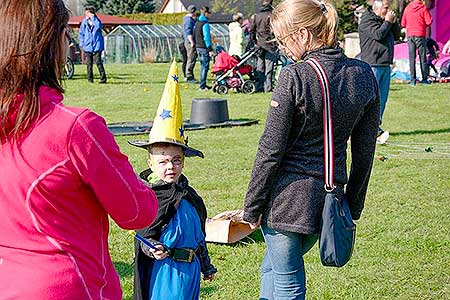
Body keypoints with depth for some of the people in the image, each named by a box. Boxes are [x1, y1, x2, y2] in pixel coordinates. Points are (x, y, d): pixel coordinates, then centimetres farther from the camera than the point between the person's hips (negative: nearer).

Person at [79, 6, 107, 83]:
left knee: (98, 62, -10)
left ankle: (103, 78, -5)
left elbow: (99, 26, -21)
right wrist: (81, 44, 7)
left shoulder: (96, 21, 3)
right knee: (89, 64, 4)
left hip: (97, 46, -3)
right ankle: (90, 79, 12)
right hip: (87, 46, 3)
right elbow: (81, 33, 16)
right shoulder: (84, 23, 8)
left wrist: (93, 18, -16)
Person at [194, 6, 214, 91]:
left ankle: (203, 85, 22)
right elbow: (206, 37, -18)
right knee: (205, 66, -5)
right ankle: (202, 86, -6)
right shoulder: (205, 23, -15)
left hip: (198, 47, 9)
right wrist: (210, 49, -17)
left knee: (202, 66, 17)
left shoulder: (197, 23, 11)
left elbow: (194, 35, 16)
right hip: (204, 47, -9)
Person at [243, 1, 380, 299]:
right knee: (272, 265, 26)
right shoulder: (364, 75, 1)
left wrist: (252, 205, -3)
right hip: (330, 195, 6)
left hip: (287, 196, -6)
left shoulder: (295, 76, -16)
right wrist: (354, 205, 16)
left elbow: (271, 149, -13)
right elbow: (365, 150, 7)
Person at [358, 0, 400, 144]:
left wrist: (393, 22, 5)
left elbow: (397, 35, 20)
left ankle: (375, 128, 11)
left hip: (386, 66, 9)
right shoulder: (366, 21, -7)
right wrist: (388, 22, -8)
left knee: (382, 98, 7)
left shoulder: (384, 20, 19)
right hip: (373, 65, -9)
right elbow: (378, 34, -19)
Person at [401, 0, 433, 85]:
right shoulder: (423, 8, -5)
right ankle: (424, 78, 5)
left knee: (412, 58, 4)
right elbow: (429, 22, -8)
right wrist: (423, 24, 13)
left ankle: (413, 80, -1)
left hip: (410, 35, 2)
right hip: (420, 35, -2)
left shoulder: (407, 8, 4)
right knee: (423, 57, 5)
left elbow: (403, 24, 7)